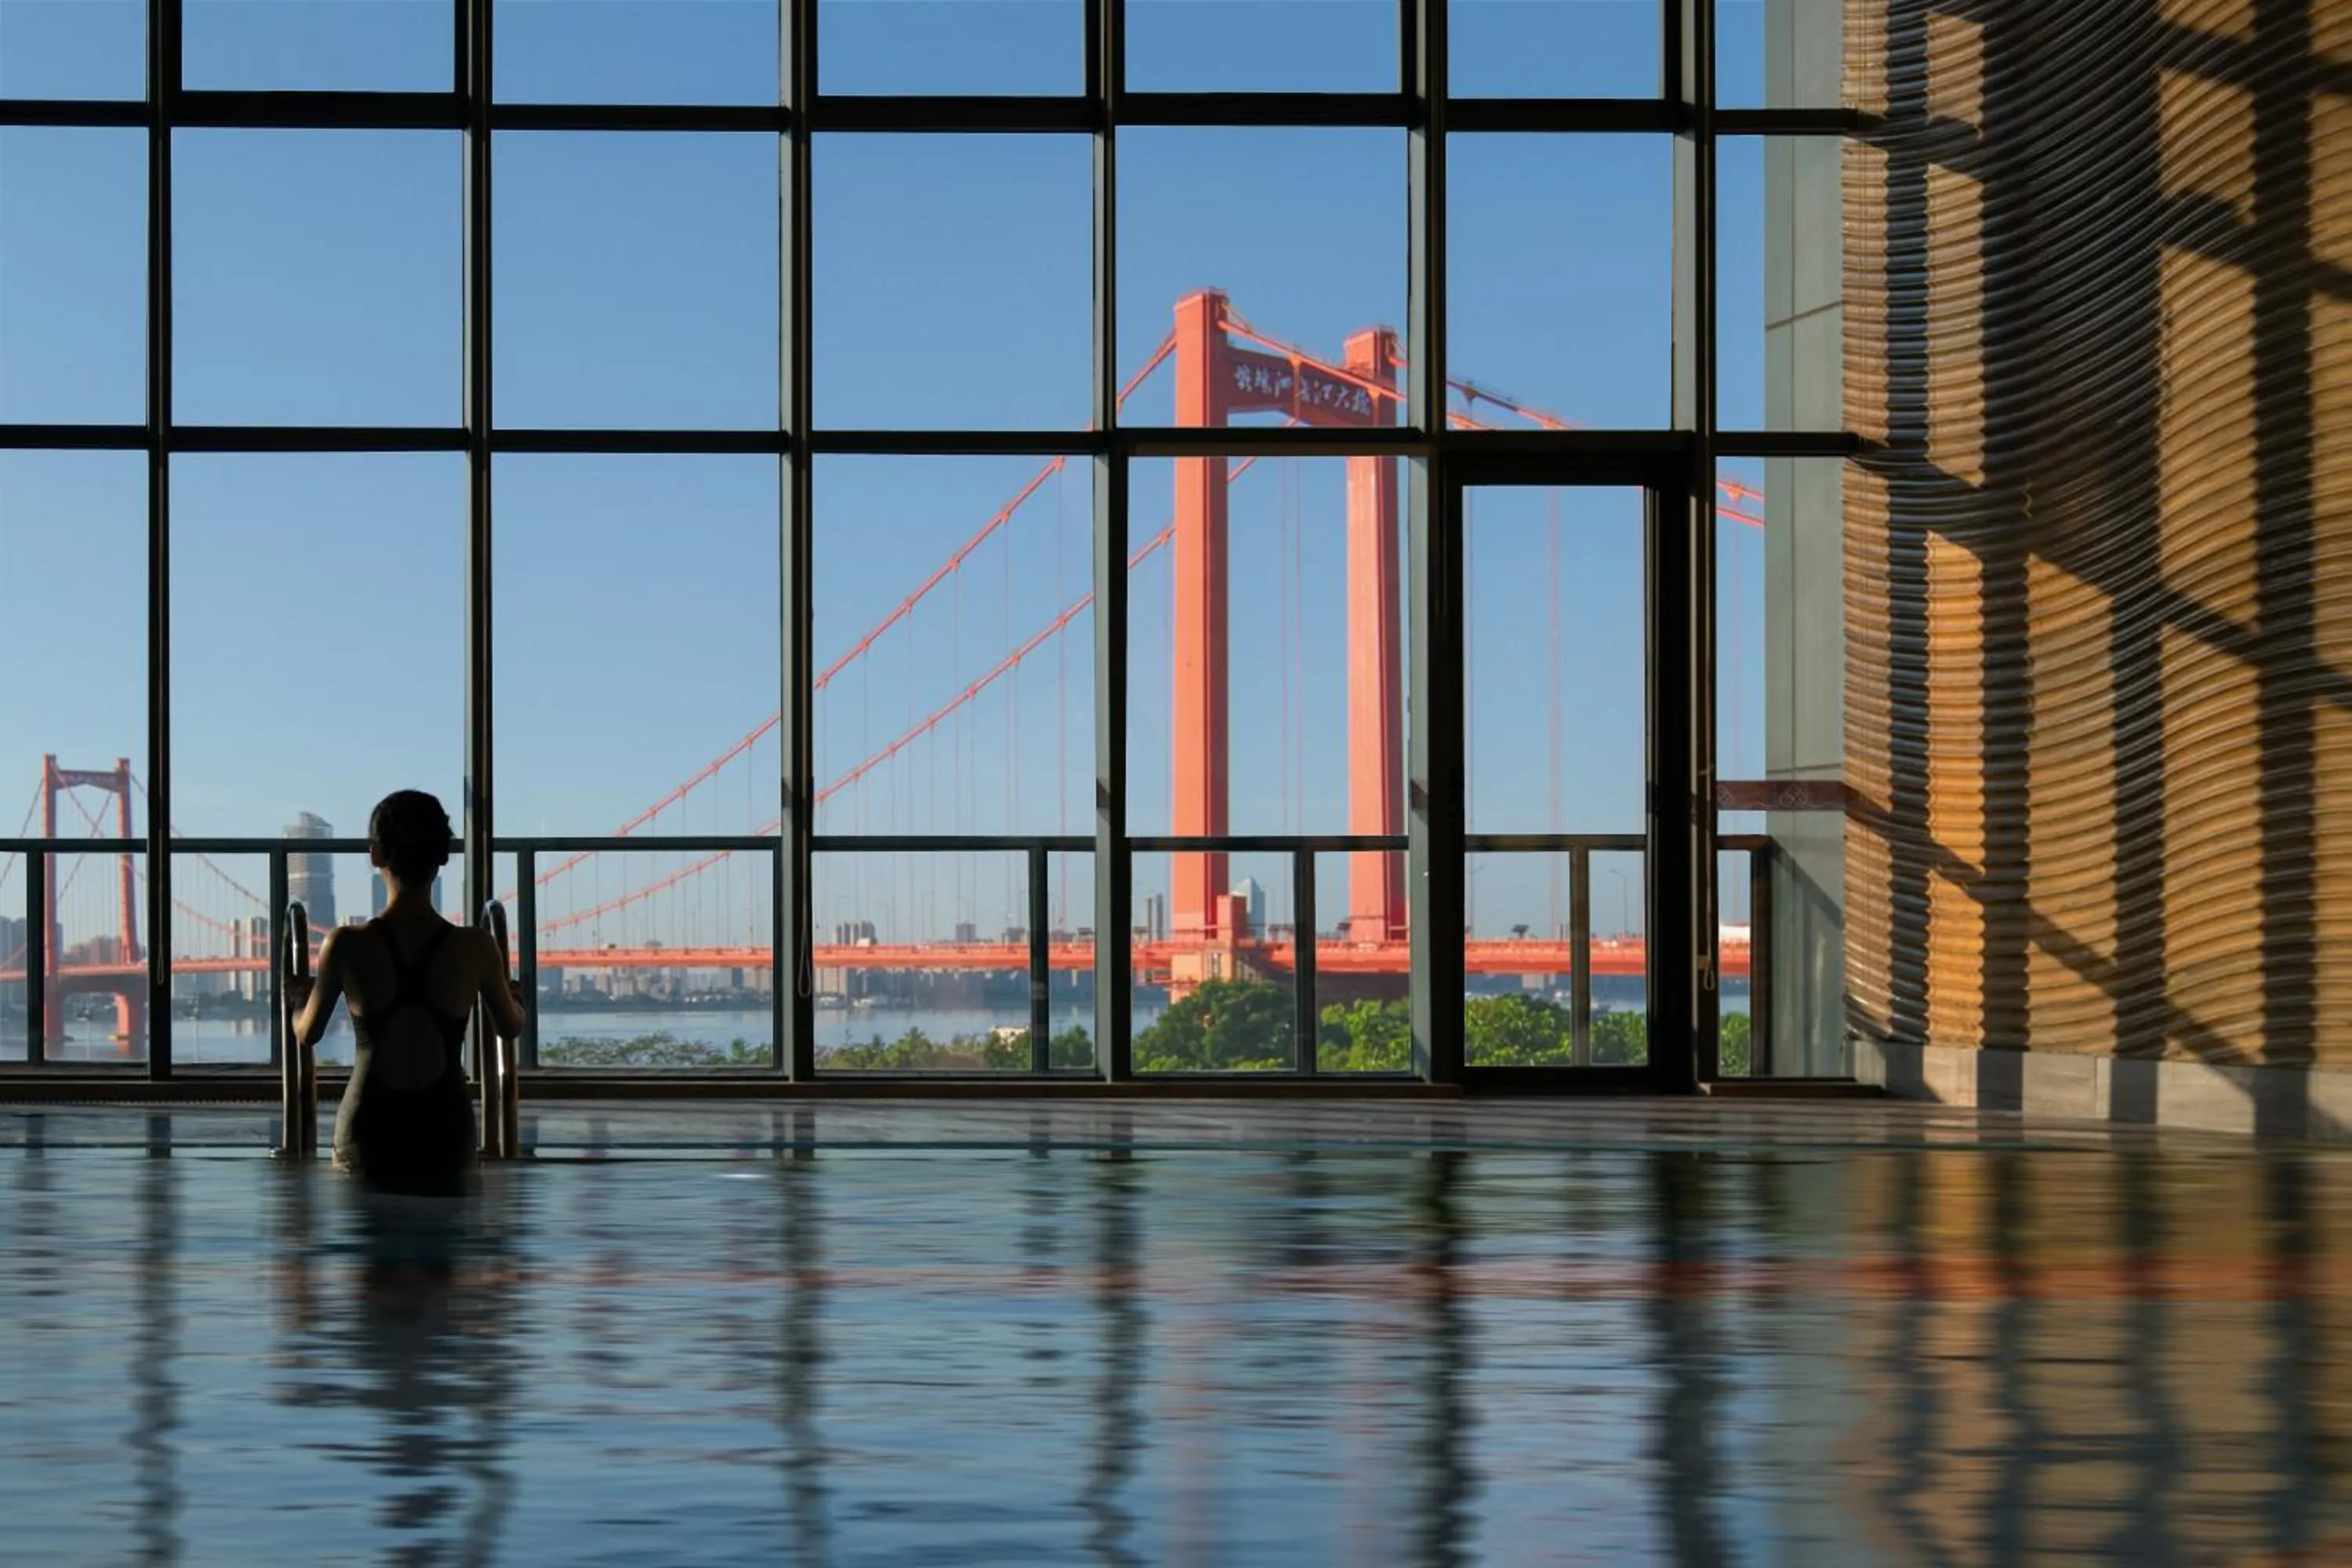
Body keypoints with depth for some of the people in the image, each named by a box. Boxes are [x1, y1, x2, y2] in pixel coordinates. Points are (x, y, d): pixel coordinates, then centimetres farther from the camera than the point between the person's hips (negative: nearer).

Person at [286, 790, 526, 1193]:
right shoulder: (476, 948, -10)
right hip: (447, 1154, 0)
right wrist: (513, 997, 30)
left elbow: (306, 1036, 4)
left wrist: (298, 1000, 26)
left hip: (368, 1154, 0)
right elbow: (511, 1028, 8)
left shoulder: (345, 947, -11)